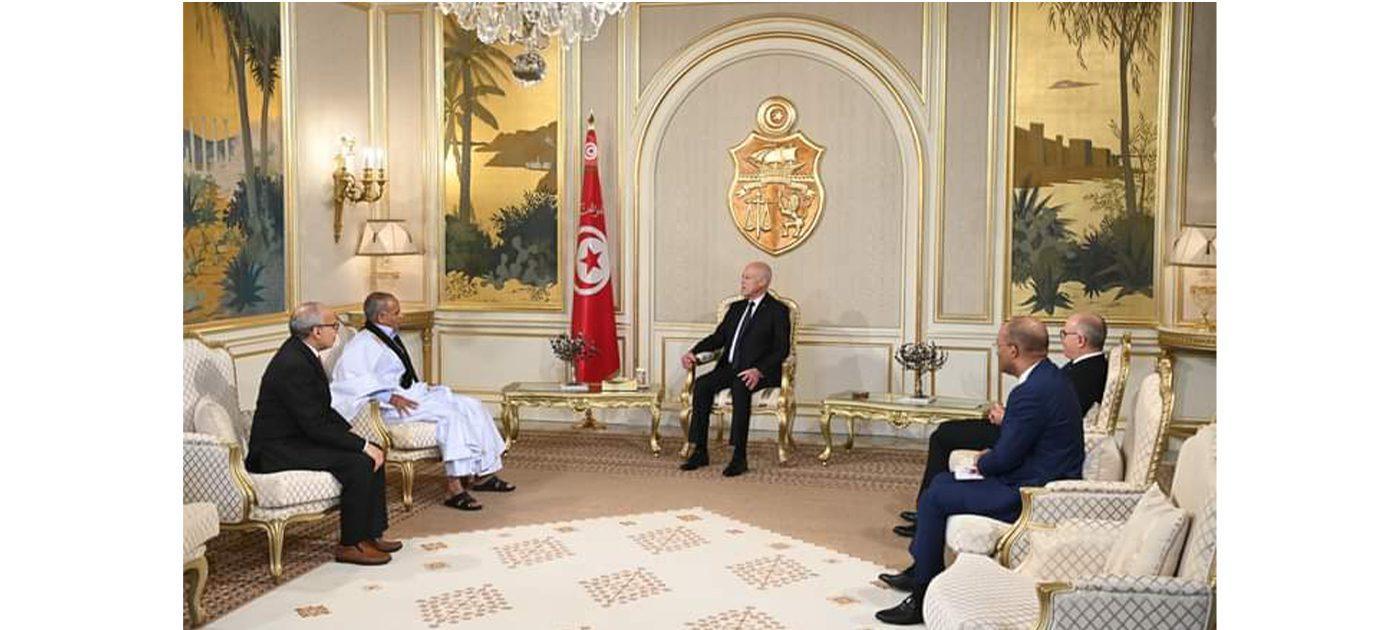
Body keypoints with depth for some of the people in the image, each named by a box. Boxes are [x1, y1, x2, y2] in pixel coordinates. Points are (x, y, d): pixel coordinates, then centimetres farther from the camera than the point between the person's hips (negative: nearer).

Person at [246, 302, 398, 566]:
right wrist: (362, 444, -20)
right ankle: (350, 545, -10)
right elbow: (315, 425, -25)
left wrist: (354, 434, 3)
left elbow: (323, 409, 15)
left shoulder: (301, 352, 6)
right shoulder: (293, 365, -25)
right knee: (360, 463, -22)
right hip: (279, 451, -10)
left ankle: (370, 534, 9)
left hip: (298, 437, 10)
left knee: (372, 454, 4)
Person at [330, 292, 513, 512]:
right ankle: (454, 487, -32)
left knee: (472, 406, -2)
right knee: (450, 413, -29)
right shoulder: (361, 345, -11)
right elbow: (349, 380, -25)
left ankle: (483, 473, -2)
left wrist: (424, 386, 11)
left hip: (414, 393, 10)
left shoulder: (390, 338, 17)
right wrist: (390, 397, -28)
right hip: (391, 405, -10)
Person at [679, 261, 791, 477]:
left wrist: (758, 370, -24)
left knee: (740, 387, -37)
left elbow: (782, 349, -8)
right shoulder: (736, 308, 21)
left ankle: (740, 456, -34)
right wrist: (694, 352, 0)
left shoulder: (778, 311, 1)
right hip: (729, 368, 6)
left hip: (760, 372, -6)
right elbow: (718, 338, 19)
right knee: (701, 384, -23)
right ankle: (700, 452, -20)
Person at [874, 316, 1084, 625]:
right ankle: (920, 570, 24)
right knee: (942, 481, 16)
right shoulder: (1050, 377, 9)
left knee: (934, 498, -9)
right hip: (1042, 480, 11)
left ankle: (922, 596, 0)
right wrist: (990, 456, 6)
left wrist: (981, 462, 0)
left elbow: (1004, 458, -21)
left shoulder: (1033, 391, -25)